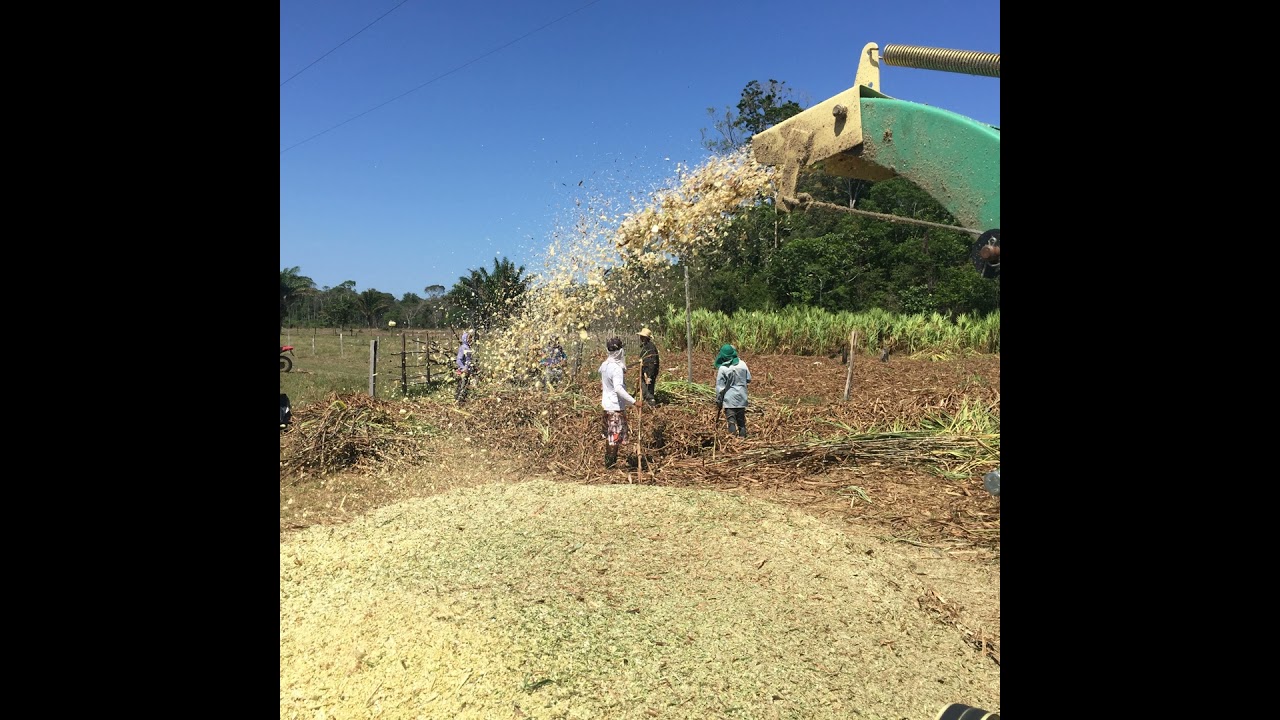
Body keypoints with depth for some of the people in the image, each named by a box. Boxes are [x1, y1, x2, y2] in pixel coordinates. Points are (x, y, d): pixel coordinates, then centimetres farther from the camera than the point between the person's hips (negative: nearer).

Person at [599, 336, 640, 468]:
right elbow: (618, 388, -34)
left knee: (608, 434, 19)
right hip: (616, 406, -9)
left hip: (606, 404, 9)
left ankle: (608, 461, 31)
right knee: (616, 435, 4)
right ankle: (611, 462, 13)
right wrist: (634, 401, -35)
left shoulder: (604, 365, 2)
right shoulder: (617, 368, -24)